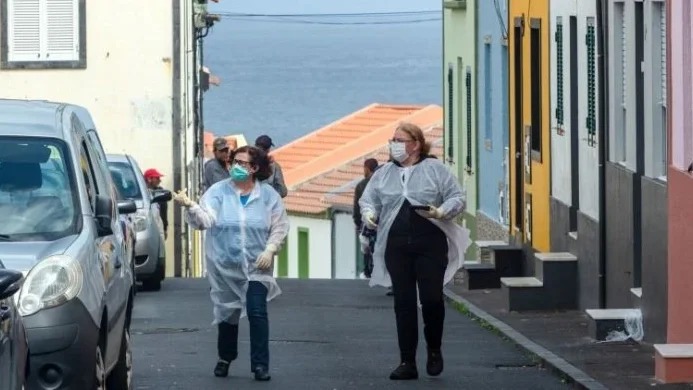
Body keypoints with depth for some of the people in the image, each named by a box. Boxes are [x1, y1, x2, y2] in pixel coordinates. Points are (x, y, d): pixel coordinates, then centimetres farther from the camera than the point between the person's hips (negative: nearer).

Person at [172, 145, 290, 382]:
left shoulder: (268, 195, -1)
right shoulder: (218, 191, -3)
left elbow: (280, 227, 3)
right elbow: (204, 220, -15)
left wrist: (269, 250, -11)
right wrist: (190, 206, -34)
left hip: (256, 266, -1)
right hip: (225, 266, 1)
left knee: (257, 313, -10)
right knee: (228, 313, 13)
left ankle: (260, 364, -7)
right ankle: (225, 358, 32)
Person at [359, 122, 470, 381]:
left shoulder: (435, 169, 2)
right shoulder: (383, 174, 13)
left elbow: (457, 197, 1)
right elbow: (368, 199, 13)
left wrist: (442, 211, -18)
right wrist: (369, 214, -9)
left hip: (430, 243, -3)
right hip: (396, 245, 3)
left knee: (431, 298, -7)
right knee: (403, 303, 2)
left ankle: (434, 350, 19)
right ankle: (407, 362, 7)